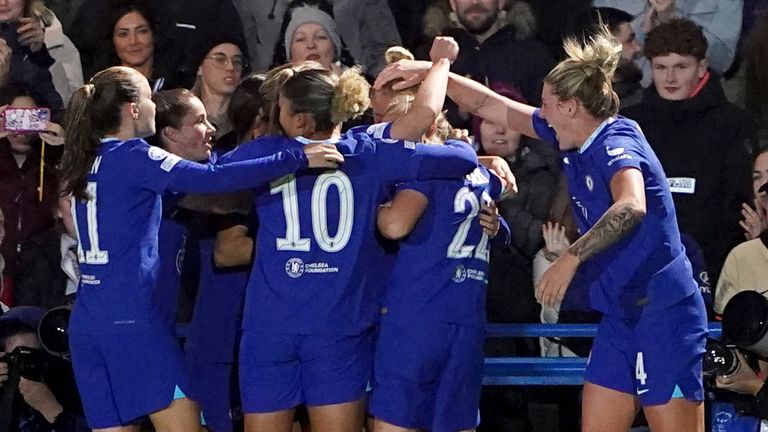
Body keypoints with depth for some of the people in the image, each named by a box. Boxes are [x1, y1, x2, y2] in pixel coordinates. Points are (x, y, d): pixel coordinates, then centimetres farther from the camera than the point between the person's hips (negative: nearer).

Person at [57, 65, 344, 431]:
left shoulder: (85, 162, 14)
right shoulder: (132, 156, -8)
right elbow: (214, 179, -19)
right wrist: (297, 159, -18)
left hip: (86, 322, 8)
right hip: (132, 318, -8)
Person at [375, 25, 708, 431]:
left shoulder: (617, 144, -17)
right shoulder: (576, 141, 8)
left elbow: (631, 206, -39)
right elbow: (491, 106, 17)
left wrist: (570, 259, -39)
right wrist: (431, 72, 14)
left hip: (664, 314, -9)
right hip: (620, 317, 9)